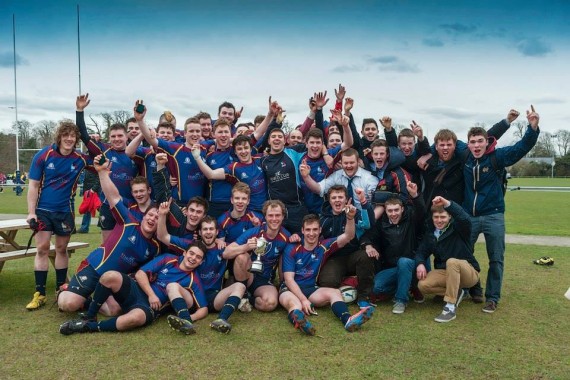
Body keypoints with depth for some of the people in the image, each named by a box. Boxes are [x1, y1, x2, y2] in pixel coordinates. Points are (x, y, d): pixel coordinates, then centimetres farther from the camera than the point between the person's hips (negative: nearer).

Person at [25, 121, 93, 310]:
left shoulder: (80, 159, -3)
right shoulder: (43, 155, -8)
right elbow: (33, 185, -5)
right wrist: (31, 212, -10)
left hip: (65, 211, 2)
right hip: (43, 210, -1)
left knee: (61, 249, 9)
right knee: (42, 248, -4)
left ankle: (60, 288, 22)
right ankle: (39, 293, 2)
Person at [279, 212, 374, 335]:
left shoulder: (324, 246, 3)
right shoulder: (292, 250, -6)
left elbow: (348, 237, -10)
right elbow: (289, 279, -12)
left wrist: (350, 218, -31)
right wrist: (303, 299, -27)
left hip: (311, 289, 4)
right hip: (291, 289, -4)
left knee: (335, 292, -23)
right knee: (295, 305, -37)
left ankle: (348, 320, -51)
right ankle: (298, 320, -73)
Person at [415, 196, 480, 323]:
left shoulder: (459, 228, -11)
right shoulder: (430, 233, 5)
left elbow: (465, 218, -35)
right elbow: (421, 251, 5)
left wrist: (447, 203, -48)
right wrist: (420, 263, -19)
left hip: (469, 273, -5)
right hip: (444, 272, 5)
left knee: (452, 262, -39)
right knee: (423, 285, -23)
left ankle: (450, 307, -34)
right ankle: (457, 292, 1)